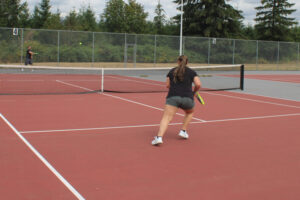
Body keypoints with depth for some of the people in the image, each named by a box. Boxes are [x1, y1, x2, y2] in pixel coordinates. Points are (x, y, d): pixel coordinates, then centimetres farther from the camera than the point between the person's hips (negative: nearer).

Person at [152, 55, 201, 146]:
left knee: (166, 118, -10)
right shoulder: (191, 72, 12)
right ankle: (183, 131, 23)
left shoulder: (172, 71, 17)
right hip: (187, 98, 1)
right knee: (190, 112, 32)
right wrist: (194, 91, 17)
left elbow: (168, 85, 19)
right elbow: (198, 84, -1)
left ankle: (159, 137, -29)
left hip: (173, 97, 0)